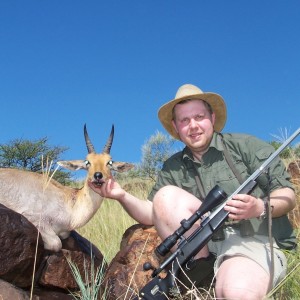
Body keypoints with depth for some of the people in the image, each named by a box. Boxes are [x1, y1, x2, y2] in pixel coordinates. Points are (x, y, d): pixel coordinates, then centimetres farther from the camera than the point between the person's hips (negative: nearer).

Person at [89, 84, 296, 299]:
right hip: (207, 246, 5)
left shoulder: (246, 146, 1)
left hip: (255, 242, -5)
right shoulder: (173, 168, 13)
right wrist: (123, 196, -11)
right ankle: (197, 273, -14)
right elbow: (153, 215, 7)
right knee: (166, 195, -17)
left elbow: (288, 197, -1)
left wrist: (260, 208, -22)